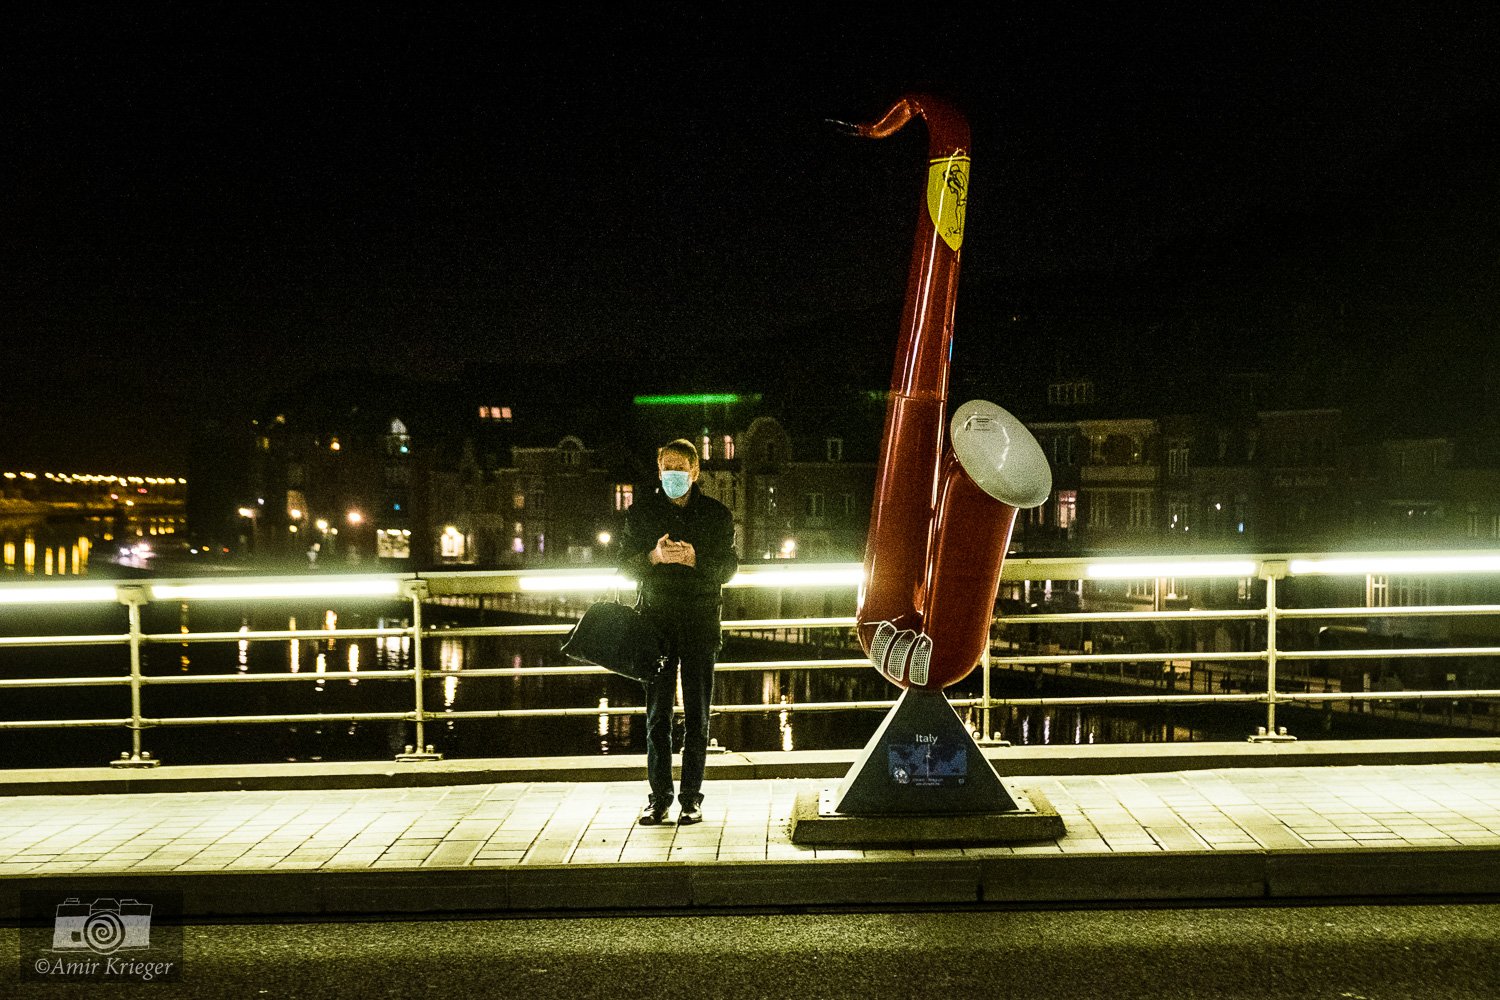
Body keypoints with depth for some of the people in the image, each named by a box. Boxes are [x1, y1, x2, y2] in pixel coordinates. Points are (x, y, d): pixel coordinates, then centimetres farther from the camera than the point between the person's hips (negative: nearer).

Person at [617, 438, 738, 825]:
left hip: (700, 623, 0)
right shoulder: (640, 512, 6)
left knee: (697, 717, 3)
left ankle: (691, 796, 11)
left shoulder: (717, 514, 4)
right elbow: (625, 565, 4)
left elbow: (728, 567, 1)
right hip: (656, 622, 1)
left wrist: (695, 558, -18)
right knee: (657, 714, 3)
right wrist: (654, 556, -16)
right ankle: (659, 796, 11)